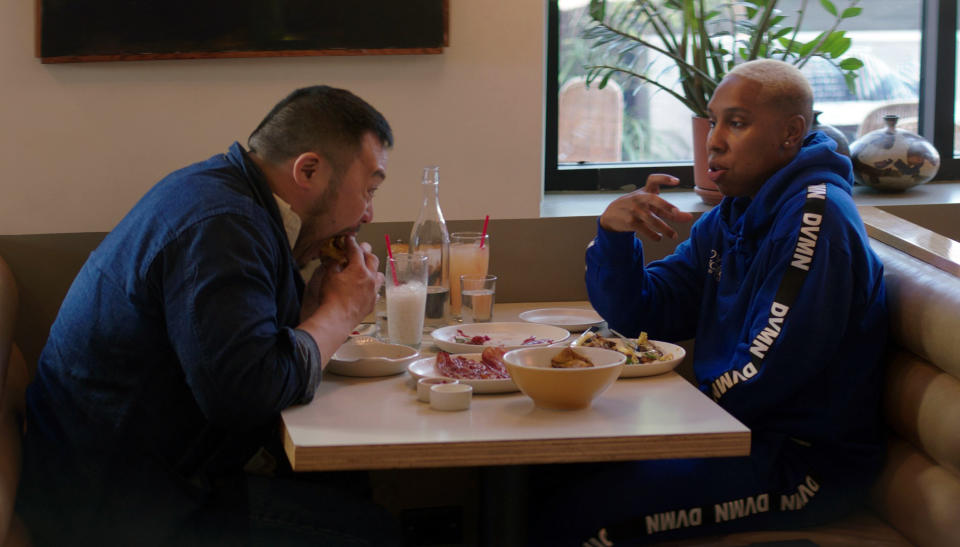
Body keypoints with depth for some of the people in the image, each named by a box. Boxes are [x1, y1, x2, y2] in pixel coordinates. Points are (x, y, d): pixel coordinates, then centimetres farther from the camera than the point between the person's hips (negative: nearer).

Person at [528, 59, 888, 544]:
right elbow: (639, 318, 12)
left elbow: (769, 371, -22)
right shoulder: (727, 221, 15)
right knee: (546, 476, 0)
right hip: (737, 430, 9)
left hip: (809, 463, -9)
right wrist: (613, 231, -6)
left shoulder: (815, 216, -16)